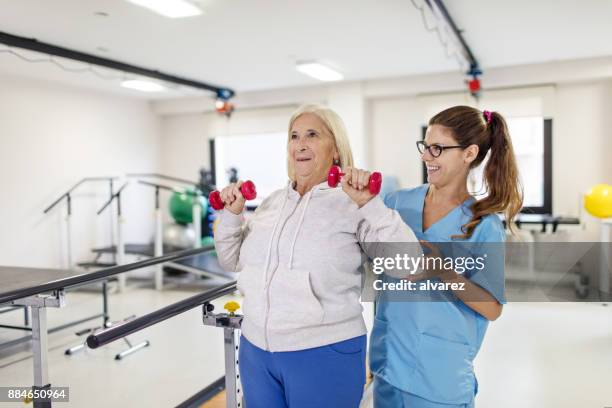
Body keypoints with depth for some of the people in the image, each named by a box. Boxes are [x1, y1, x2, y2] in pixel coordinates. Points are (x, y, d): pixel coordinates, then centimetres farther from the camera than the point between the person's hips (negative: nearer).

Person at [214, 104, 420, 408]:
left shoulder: (352, 205, -9)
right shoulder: (271, 203, 8)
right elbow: (232, 261, 16)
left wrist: (370, 205, -24)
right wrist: (231, 215, 1)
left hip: (325, 354, -5)